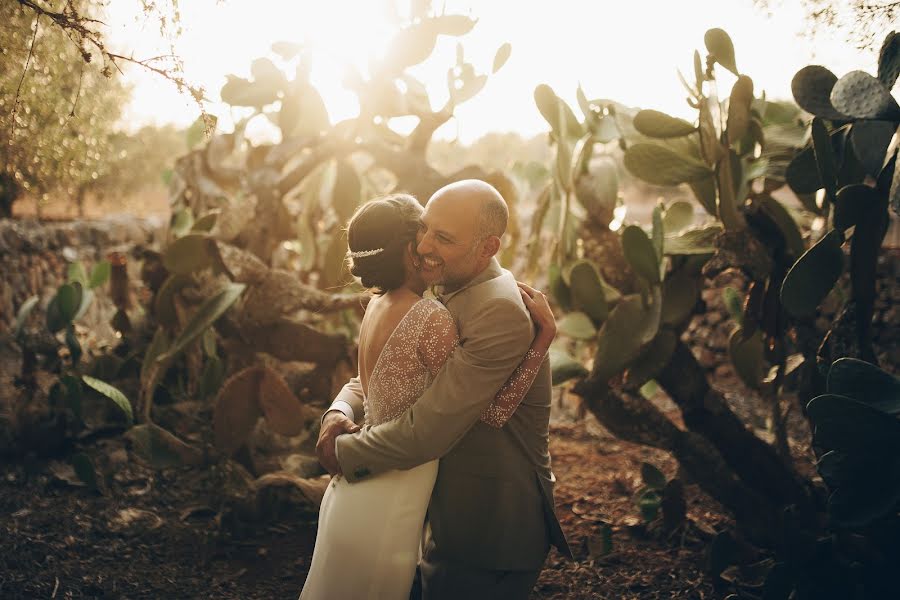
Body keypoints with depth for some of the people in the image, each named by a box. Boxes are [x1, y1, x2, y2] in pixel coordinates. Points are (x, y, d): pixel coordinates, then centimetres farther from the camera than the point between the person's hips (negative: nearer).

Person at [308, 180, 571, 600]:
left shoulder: (501, 313, -26)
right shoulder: (439, 297, 4)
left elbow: (426, 431, -28)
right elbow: (371, 375, 10)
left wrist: (343, 452, -14)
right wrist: (339, 413, -11)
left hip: (487, 539, -8)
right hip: (447, 519, 8)